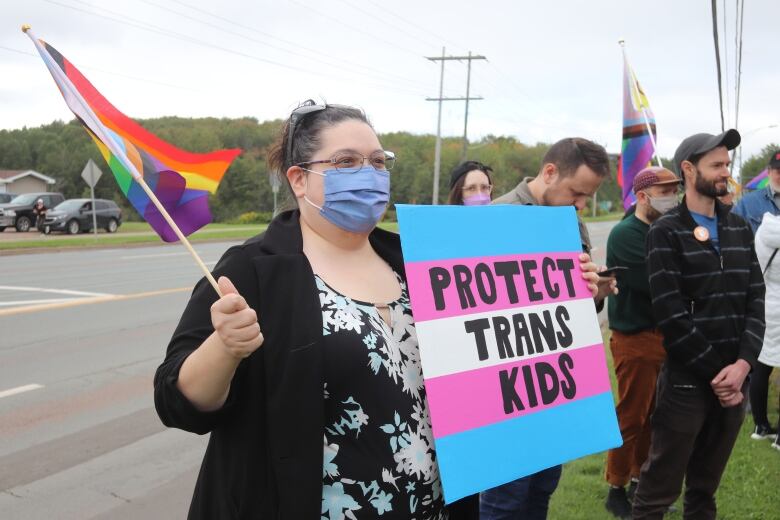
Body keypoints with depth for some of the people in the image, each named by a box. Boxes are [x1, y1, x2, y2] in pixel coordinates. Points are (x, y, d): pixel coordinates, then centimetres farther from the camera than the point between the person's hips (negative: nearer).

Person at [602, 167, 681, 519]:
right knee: (631, 417, 2)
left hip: (663, 334, 7)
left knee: (652, 415, 14)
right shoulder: (625, 234, -14)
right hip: (636, 338, -7)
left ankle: (638, 480, 29)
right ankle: (616, 491, 15)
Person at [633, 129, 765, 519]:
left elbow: (756, 299, 5)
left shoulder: (739, 229, 12)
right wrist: (713, 370, -12)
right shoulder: (666, 233, -6)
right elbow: (670, 314, -13)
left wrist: (743, 362, -9)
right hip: (686, 380, -5)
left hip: (733, 378, 5)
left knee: (706, 486, 17)